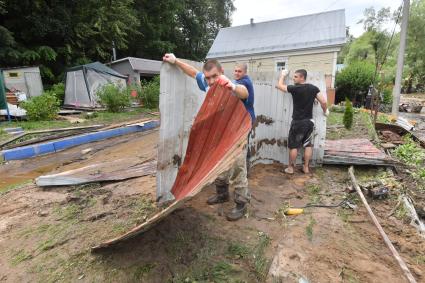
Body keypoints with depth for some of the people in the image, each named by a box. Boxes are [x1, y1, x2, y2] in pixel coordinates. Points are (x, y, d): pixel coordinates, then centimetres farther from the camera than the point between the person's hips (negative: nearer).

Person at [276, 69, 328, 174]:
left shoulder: (295, 88, -13)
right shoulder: (314, 88, 0)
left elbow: (280, 85, 0)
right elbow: (323, 101, 0)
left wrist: (283, 74, 16)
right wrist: (325, 111, 19)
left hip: (298, 122, -5)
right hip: (309, 121, 5)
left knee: (293, 146, 4)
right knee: (308, 145, 12)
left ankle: (290, 168, 13)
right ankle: (306, 167, 20)